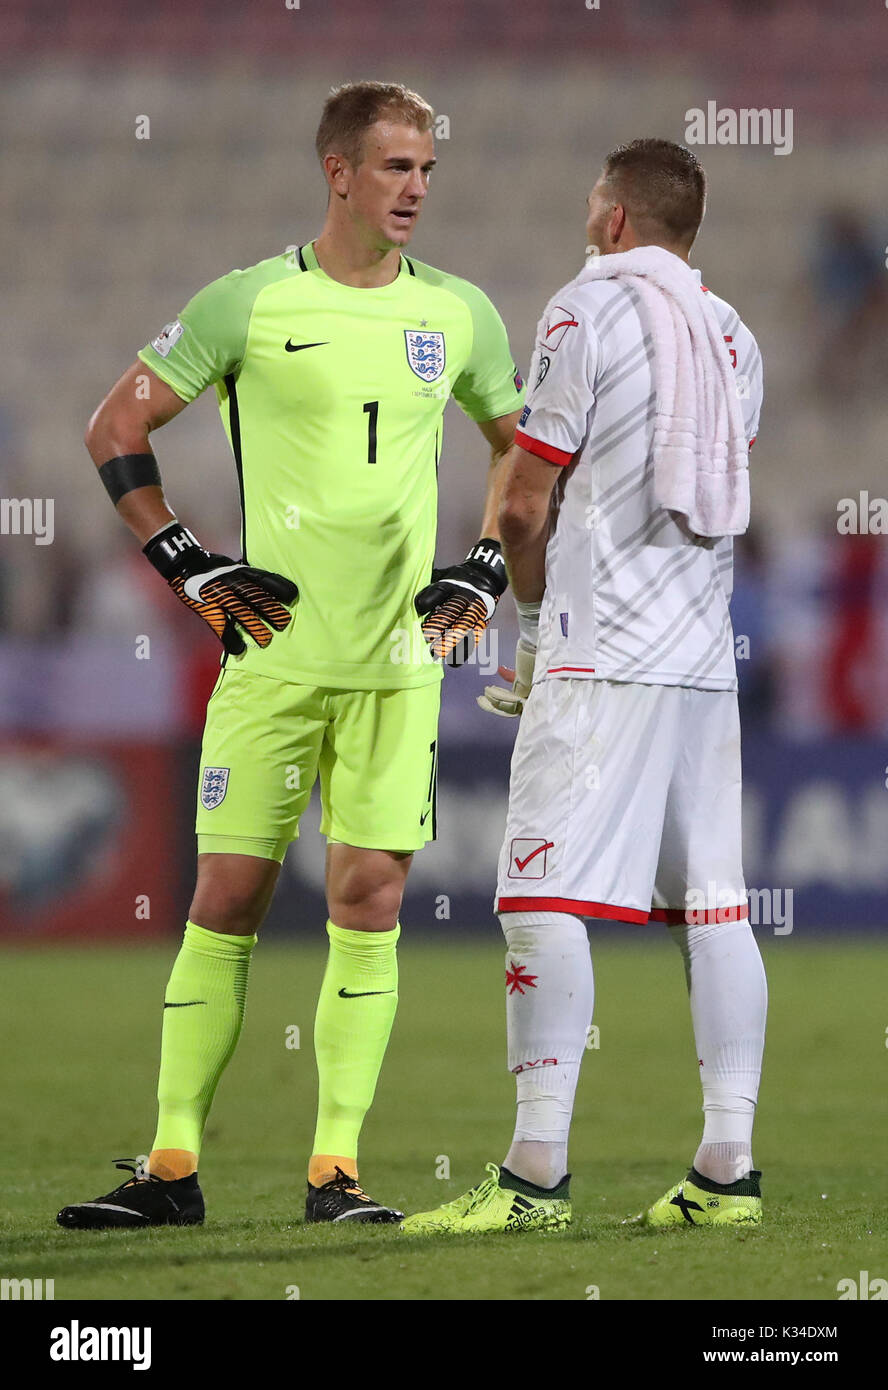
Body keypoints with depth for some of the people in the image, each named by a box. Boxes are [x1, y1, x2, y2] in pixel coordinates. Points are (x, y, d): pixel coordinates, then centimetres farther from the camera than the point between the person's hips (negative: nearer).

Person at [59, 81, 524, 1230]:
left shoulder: (457, 315, 7)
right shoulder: (249, 304, -2)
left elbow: (523, 447, 21)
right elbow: (116, 428, 4)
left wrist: (484, 574, 9)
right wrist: (188, 567, -2)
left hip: (398, 655, 2)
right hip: (273, 650, -2)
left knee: (370, 897, -3)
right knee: (227, 895, -2)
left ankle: (335, 1167, 1)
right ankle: (173, 1165, 3)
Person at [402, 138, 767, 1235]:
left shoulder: (588, 311, -5)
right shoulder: (733, 337, 16)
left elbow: (526, 504, -8)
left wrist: (536, 615, 10)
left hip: (602, 653, -7)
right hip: (705, 652, 7)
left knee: (548, 897, -9)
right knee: (711, 905, 6)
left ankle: (536, 1173, -15)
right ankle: (728, 1169, 4)